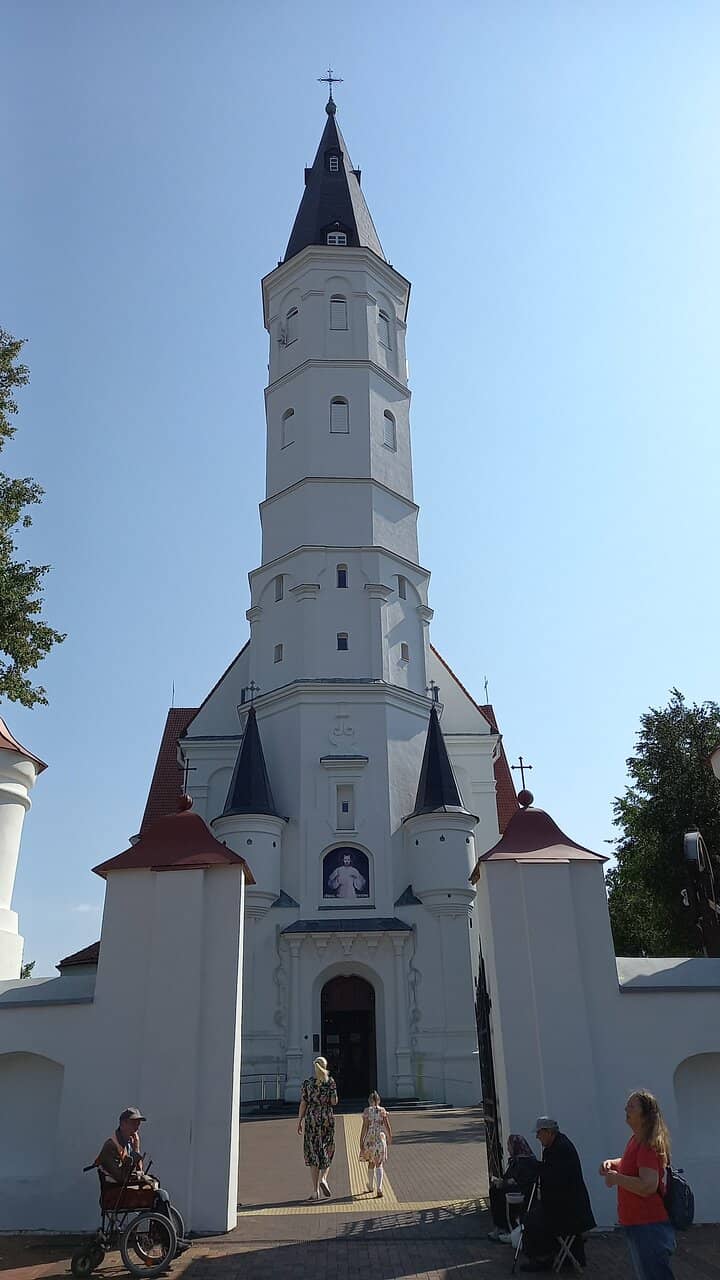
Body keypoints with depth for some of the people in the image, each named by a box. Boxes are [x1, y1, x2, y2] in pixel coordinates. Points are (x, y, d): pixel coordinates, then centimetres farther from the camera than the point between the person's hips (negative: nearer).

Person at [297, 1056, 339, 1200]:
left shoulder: (307, 1083, 0)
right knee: (327, 1150, 16)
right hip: (327, 1118, -1)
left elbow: (303, 1104, -2)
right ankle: (323, 1178, -6)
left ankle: (316, 1191, 4)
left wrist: (299, 1121, 4)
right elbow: (334, 1102, -7)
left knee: (313, 1152, 6)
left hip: (311, 1118, 1)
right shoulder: (330, 1081, -3)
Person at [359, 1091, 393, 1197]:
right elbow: (387, 1126, 1)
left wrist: (361, 1142, -6)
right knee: (379, 1164, 2)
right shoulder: (383, 1111, 1)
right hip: (381, 1138, 0)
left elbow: (364, 1127, -8)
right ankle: (379, 1188, -16)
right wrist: (389, 1137, 18)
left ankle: (371, 1186, 34)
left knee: (371, 1163, 18)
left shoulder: (367, 1111, -3)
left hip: (370, 1139, 0)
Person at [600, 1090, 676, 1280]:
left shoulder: (648, 1145, -23)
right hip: (636, 1224, 10)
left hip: (649, 1227, -10)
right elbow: (630, 1163, 26)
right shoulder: (636, 1139, 7)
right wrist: (612, 1163, 6)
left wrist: (616, 1178, -23)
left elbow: (648, 1186, -34)